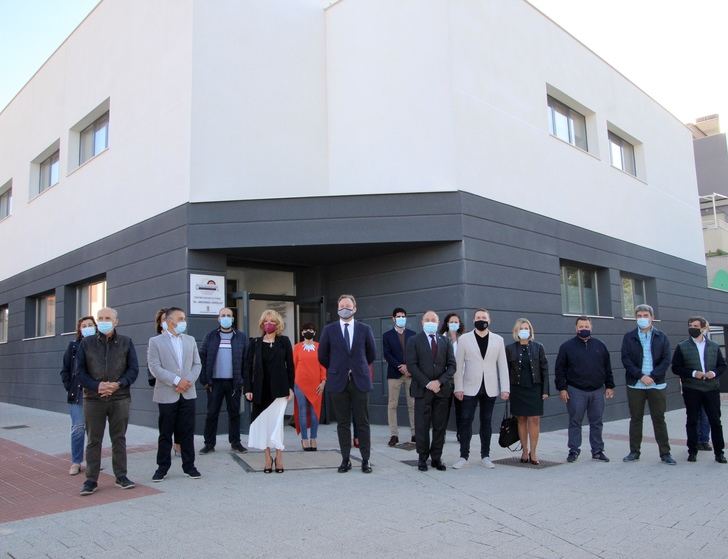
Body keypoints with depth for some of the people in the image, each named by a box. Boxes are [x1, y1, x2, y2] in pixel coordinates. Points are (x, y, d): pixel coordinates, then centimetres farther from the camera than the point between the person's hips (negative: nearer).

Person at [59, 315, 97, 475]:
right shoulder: (73, 346, 5)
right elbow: (65, 369, 8)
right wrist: (69, 387, -1)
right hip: (77, 393, 0)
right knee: (78, 428, 0)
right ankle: (76, 463, 11)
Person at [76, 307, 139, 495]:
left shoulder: (126, 342, 4)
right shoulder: (86, 343, 4)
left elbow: (133, 369, 2)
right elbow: (80, 370, 2)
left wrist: (118, 384, -14)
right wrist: (97, 386, -13)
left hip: (120, 398, 0)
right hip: (93, 399, 0)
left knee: (119, 438, 8)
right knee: (93, 440, 5)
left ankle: (121, 476, 17)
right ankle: (91, 480, 13)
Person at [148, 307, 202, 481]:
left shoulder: (190, 340, 10)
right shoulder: (155, 341, -2)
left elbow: (197, 364, 9)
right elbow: (154, 367, -10)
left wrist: (188, 381, -8)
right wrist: (176, 380, -16)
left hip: (188, 393, 3)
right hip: (167, 394, -3)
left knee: (187, 432, 7)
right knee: (165, 433, 6)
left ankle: (189, 466, 16)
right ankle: (162, 467, 18)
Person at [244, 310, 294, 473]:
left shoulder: (284, 341, 3)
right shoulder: (255, 343, 6)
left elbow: (290, 365, 3)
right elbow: (248, 366, 5)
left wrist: (290, 387, -2)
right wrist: (248, 388, -2)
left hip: (279, 389, -2)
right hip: (261, 389, 2)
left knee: (276, 421, -5)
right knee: (263, 422, 3)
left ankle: (279, 456, 7)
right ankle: (268, 457, 13)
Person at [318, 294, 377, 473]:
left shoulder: (365, 329, 4)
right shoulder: (329, 329, 3)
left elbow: (371, 354, 14)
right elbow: (322, 356, 11)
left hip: (360, 381, 0)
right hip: (338, 382, 0)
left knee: (363, 423, 3)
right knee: (343, 423, 6)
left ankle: (365, 460, 11)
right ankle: (345, 460, 14)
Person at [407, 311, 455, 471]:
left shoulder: (445, 341, 12)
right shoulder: (414, 341, 3)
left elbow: (451, 365, 6)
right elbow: (411, 365, -6)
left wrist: (439, 382, -9)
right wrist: (427, 383, -13)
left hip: (442, 390, 3)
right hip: (422, 390, -2)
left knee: (440, 427, 6)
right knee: (422, 427, 1)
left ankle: (436, 458, 16)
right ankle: (422, 458, 13)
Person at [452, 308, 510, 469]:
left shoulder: (498, 340, 6)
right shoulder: (464, 339, 2)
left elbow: (503, 365, 4)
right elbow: (458, 365, 1)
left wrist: (505, 388, -2)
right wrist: (458, 388, -5)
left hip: (490, 389, 1)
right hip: (470, 388, -1)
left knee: (486, 422, 9)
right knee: (466, 422, -1)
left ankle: (485, 456, 18)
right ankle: (463, 456, 8)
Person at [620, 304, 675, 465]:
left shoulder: (661, 337, 5)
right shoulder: (628, 337, 4)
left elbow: (666, 359, -2)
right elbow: (626, 359, -3)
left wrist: (652, 376, -13)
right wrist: (641, 376, -13)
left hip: (656, 384, 0)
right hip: (635, 385, 0)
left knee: (659, 419, 4)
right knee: (635, 419, 7)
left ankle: (665, 453, 12)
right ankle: (634, 452, 15)